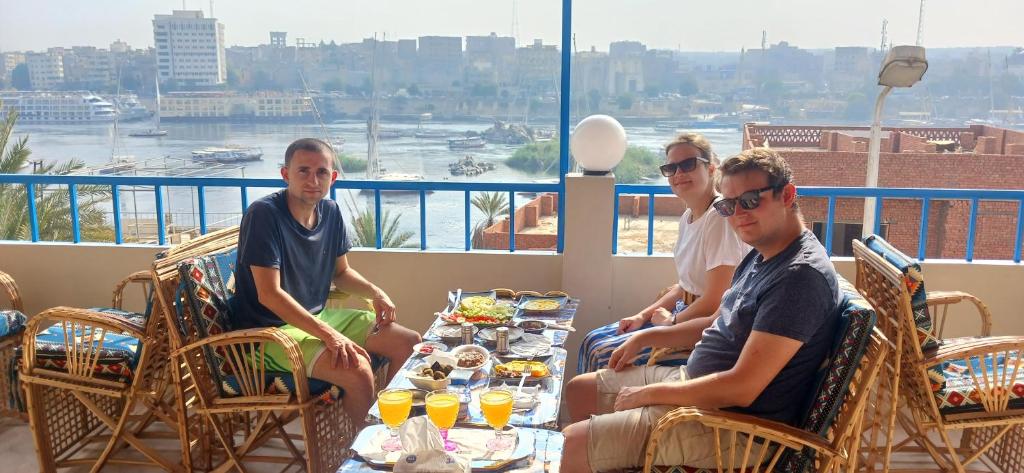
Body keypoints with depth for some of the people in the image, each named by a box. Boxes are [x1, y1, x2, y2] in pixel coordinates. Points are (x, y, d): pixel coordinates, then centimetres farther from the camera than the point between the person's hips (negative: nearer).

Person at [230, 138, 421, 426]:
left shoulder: (330, 211, 5)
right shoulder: (264, 214, -18)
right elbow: (269, 294, -24)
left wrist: (377, 294, -2)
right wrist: (329, 335, -30)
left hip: (319, 316, 8)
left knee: (411, 344, 2)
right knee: (358, 372, -30)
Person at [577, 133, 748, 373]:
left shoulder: (720, 217, -20)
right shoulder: (688, 217, 9)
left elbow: (714, 302, -21)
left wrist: (670, 321, -6)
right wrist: (644, 315, 7)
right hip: (685, 313, 9)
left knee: (605, 355, -14)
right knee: (593, 342, 5)